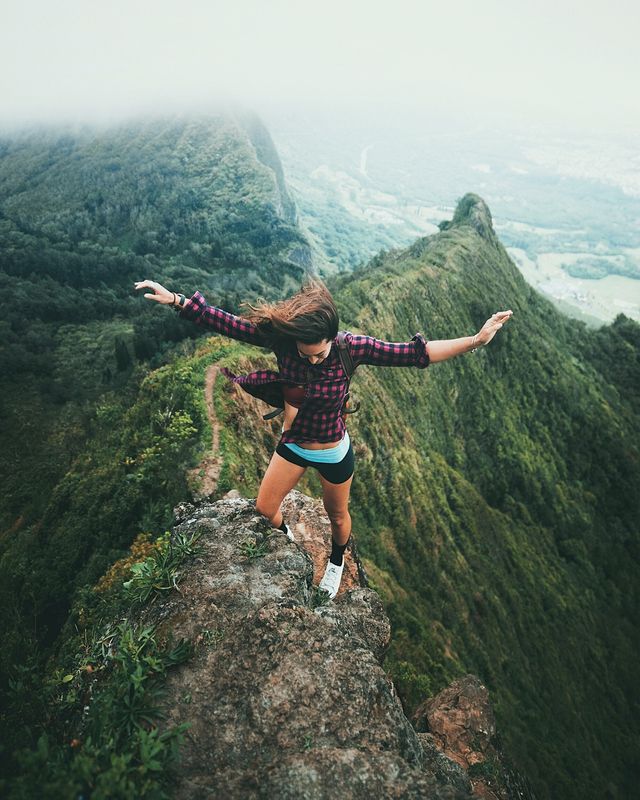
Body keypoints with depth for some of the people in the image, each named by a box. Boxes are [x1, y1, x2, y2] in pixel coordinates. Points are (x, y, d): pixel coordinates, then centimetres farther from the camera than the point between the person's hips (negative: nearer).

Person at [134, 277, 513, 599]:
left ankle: (337, 562, 57)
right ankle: (287, 539, 55)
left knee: (337, 516, 22)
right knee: (264, 510, 18)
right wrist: (176, 300, -19)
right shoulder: (281, 337, -23)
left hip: (335, 453, -2)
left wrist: (476, 339, -33)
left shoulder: (351, 347, -28)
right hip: (292, 446, 3)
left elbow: (414, 353, -28)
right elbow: (226, 322, -17)